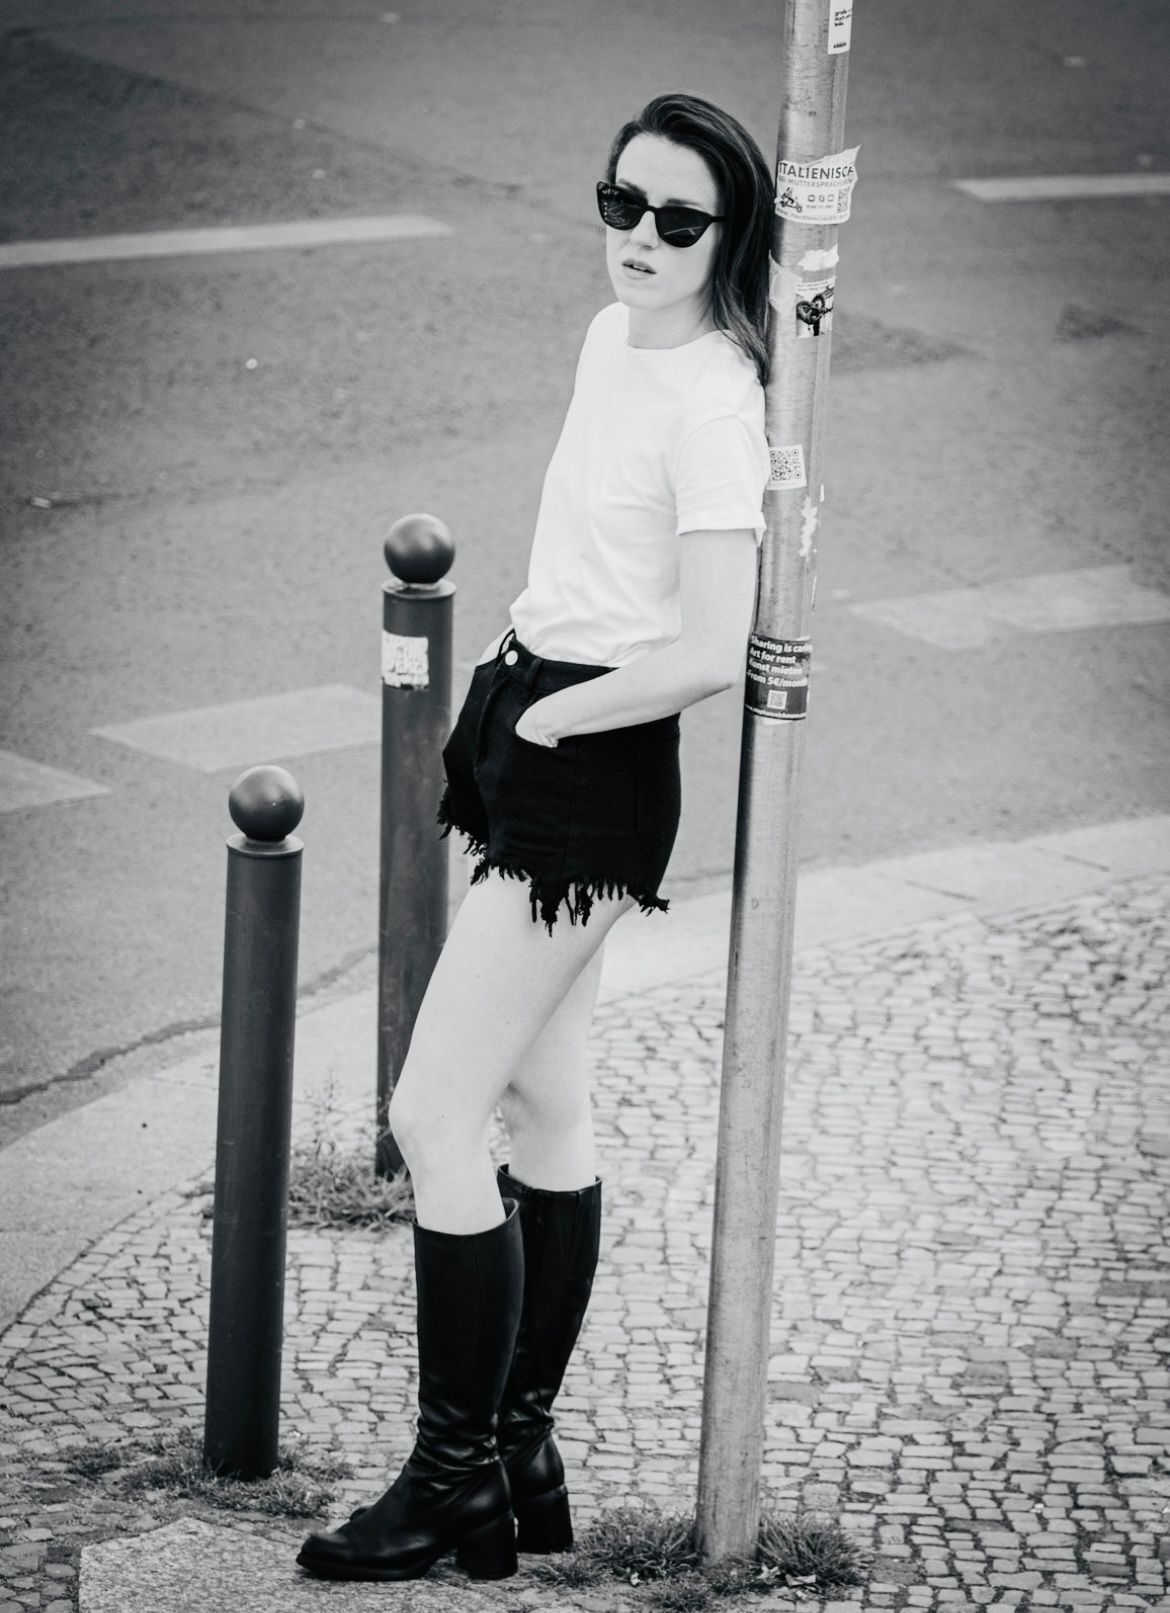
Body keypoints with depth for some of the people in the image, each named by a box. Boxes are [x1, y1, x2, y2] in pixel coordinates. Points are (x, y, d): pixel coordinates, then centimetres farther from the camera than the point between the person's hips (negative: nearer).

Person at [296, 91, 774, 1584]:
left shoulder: (711, 399, -20)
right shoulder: (610, 337, 7)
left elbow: (709, 654, -25)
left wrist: (550, 713, -13)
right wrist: (511, 667, 10)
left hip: (592, 775, -9)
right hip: (525, 726, 9)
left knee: (433, 1120, -7)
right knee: (543, 1105, 15)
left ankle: (455, 1487, 2)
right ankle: (523, 1456, 24)